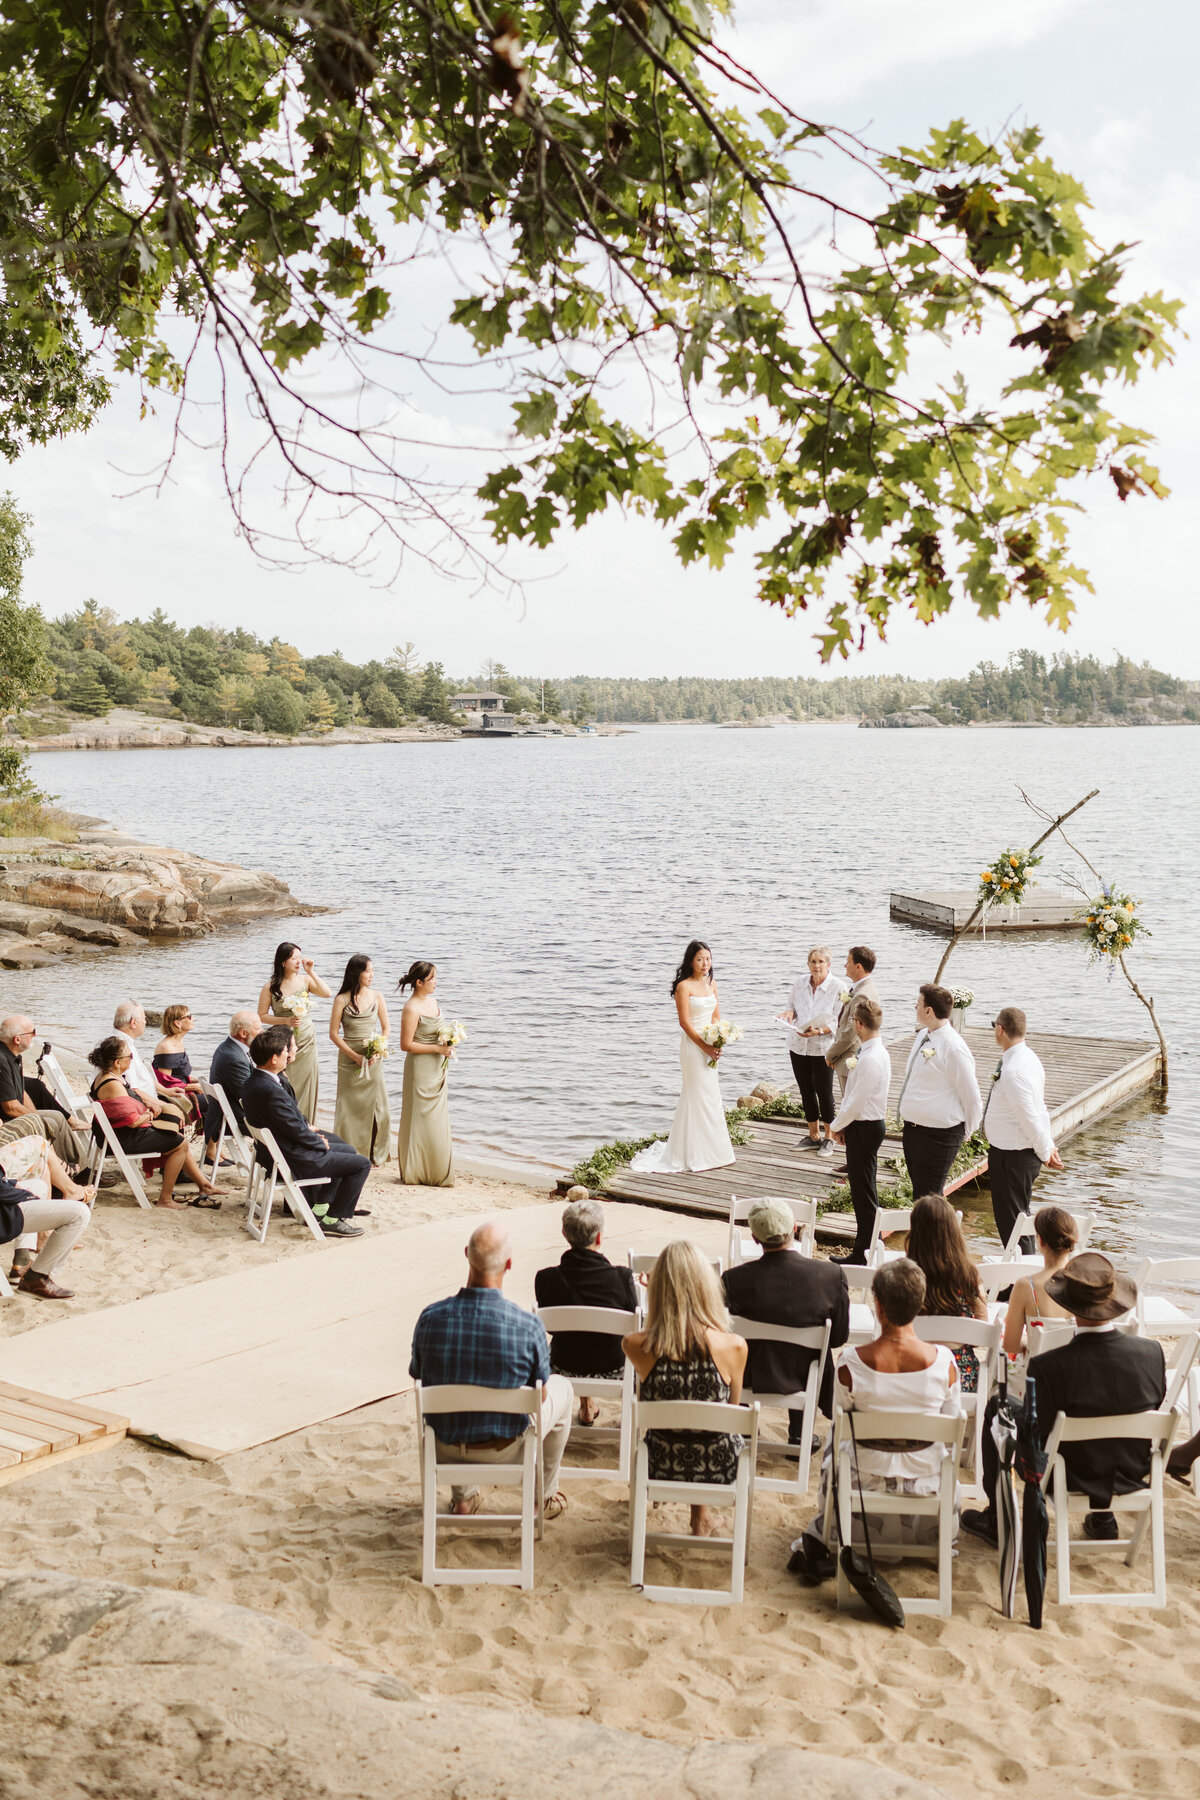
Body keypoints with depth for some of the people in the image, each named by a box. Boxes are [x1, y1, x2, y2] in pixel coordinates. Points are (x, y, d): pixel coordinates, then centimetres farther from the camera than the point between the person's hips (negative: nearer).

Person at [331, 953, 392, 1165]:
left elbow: (385, 1028, 8)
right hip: (348, 1059, -2)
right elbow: (334, 1033, -4)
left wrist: (379, 1051, -8)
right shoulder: (342, 999, -6)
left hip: (373, 1059, 2)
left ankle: (375, 1154, 15)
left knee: (375, 1105, 2)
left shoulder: (377, 996, 2)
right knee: (349, 1107, 1)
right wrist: (355, 1056, -12)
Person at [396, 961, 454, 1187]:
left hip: (437, 1069, 8)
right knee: (420, 1120, -1)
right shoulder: (411, 1008, -16)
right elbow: (406, 1045, -18)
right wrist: (436, 1048, -19)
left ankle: (437, 1174, 20)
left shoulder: (432, 1002, 10)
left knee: (437, 1121, 12)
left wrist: (446, 1045, 5)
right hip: (420, 1068, -8)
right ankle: (416, 1174, 8)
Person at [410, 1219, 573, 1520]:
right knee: (561, 1387, 25)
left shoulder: (431, 1318, -20)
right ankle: (544, 1497, 36)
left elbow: (420, 1380, -2)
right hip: (506, 1448, -2)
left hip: (445, 1445, 3)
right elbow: (538, 1396, -9)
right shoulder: (529, 1326, -25)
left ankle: (462, 1496, 41)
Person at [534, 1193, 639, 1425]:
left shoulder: (546, 1278, -21)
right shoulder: (621, 1277, -25)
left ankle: (587, 1404, 48)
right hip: (611, 1370, -2)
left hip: (564, 1370, 2)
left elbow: (551, 1327, -2)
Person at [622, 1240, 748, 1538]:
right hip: (718, 1469, -1)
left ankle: (702, 1514, 52)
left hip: (661, 1467, 1)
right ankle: (701, 1516, 47)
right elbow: (733, 1409, -2)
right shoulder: (734, 1346, -23)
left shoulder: (635, 1346, -22)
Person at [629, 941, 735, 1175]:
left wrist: (718, 1044, -1)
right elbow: (685, 1022, -14)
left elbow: (716, 1016, 13)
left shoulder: (711, 983, 10)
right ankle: (696, 1154, 5)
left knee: (711, 1095, 12)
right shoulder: (684, 986, -12)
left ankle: (712, 1150, 22)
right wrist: (705, 1047, -17)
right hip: (693, 1045, -7)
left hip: (710, 1045, 7)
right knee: (699, 1096, -4)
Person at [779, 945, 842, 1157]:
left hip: (822, 1047, -5)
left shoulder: (838, 987, -11)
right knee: (806, 1091, 13)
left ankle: (829, 1138, 17)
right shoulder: (799, 983, 4)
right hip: (798, 1045, 5)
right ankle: (814, 1136, 27)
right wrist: (790, 1013, -6)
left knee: (824, 1092, 1)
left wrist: (819, 1031, -26)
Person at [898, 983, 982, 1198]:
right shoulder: (923, 1035, 7)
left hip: (939, 1135, -9)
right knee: (919, 1191, 19)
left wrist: (966, 1131, -4)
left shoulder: (953, 1048, -21)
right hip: (912, 1128, 9)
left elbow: (972, 1097, -15)